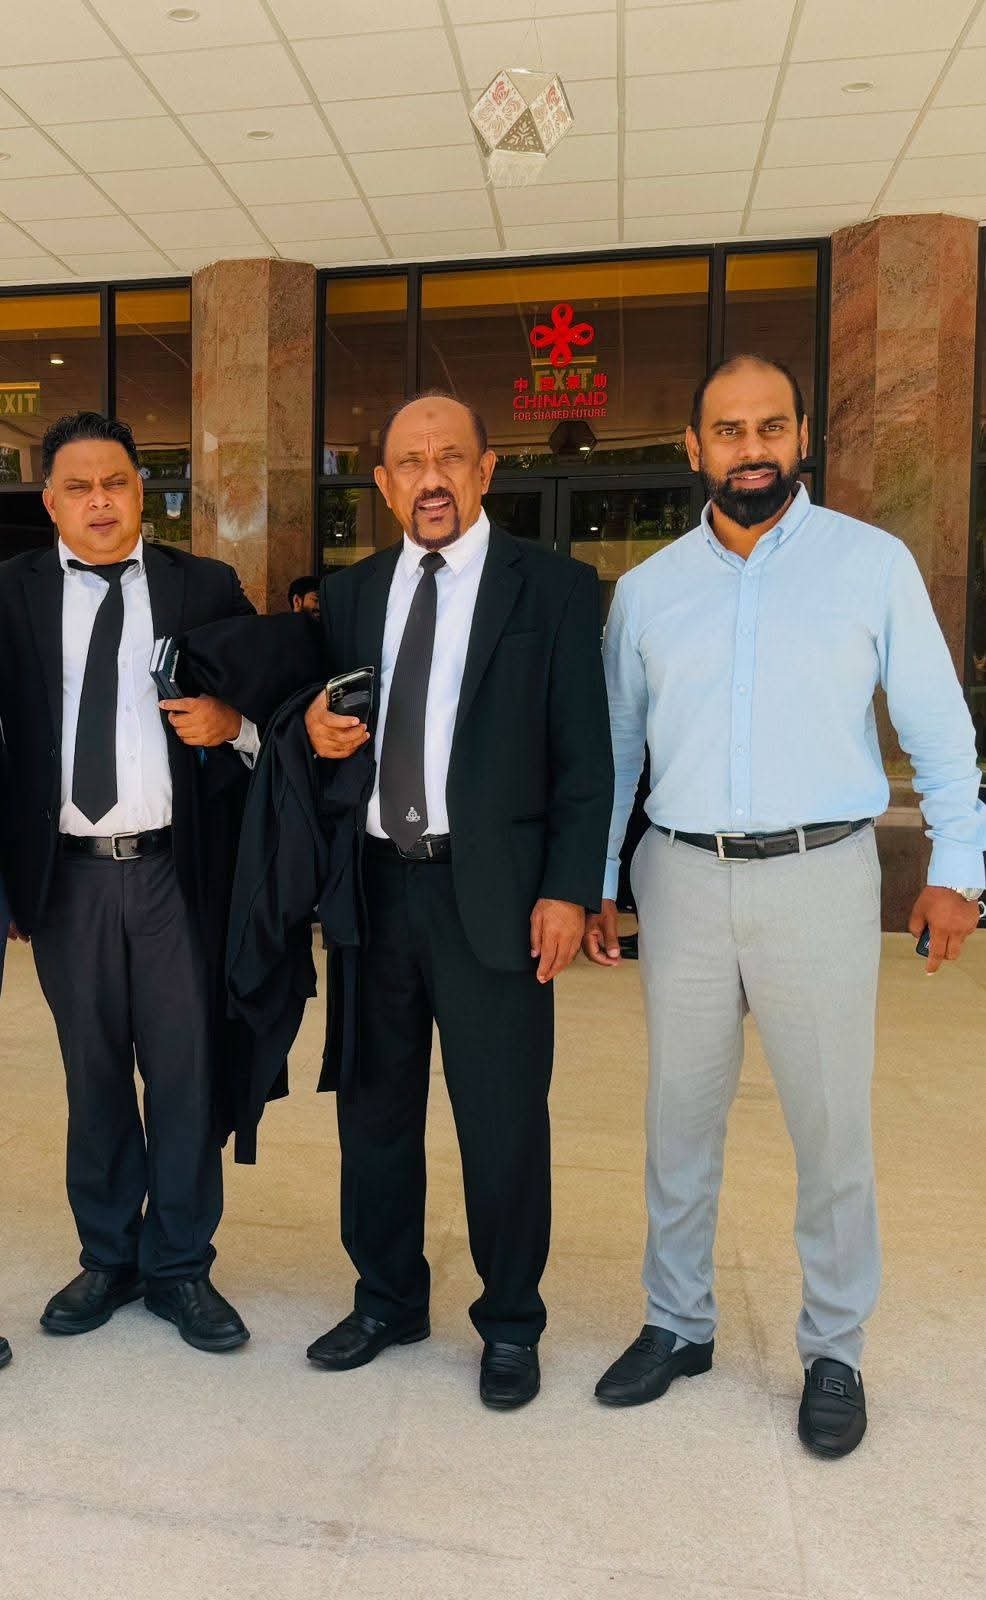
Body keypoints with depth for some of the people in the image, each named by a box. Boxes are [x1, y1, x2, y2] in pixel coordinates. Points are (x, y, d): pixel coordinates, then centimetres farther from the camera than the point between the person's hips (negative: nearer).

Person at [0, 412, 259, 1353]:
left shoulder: (207, 587, 4)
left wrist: (232, 723, -15)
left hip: (176, 870, -1)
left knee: (185, 1072, 7)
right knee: (93, 1075, 15)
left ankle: (179, 1267, 25)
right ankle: (108, 1257, 33)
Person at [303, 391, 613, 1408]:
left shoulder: (554, 589, -2)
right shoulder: (349, 594, 11)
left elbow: (585, 757, -4)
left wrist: (569, 890, -10)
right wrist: (316, 731, -6)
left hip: (492, 894, -4)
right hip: (372, 885, 4)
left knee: (504, 1122, 6)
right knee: (374, 1108, 16)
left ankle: (510, 1323, 29)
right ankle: (386, 1299, 37)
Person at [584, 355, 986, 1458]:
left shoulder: (873, 563, 1)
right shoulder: (647, 589, 7)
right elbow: (613, 748, 11)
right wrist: (592, 884, 10)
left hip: (820, 878, -2)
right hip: (682, 878, 3)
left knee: (831, 1127, 8)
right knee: (679, 1119, 12)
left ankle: (833, 1353, 28)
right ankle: (677, 1324, 32)